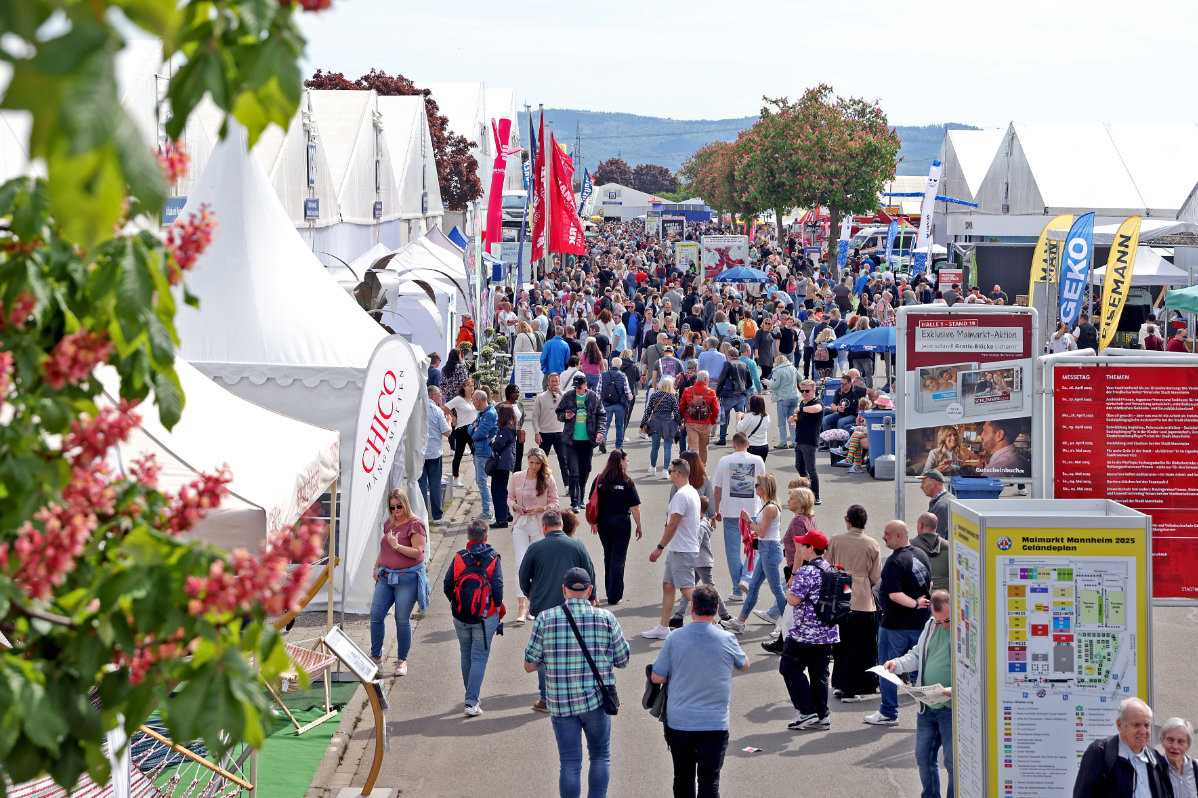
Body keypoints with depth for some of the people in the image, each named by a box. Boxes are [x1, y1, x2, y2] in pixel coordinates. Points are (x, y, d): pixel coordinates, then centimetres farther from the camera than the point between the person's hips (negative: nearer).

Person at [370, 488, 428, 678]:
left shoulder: (415, 524, -8)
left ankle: (402, 661, 10)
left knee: (402, 620, -2)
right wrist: (377, 566, 14)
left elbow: (418, 552, -14)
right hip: (385, 576, 6)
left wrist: (397, 546, -23)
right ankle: (376, 657, 14)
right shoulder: (389, 523, 14)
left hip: (407, 578, -6)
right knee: (375, 616, 1)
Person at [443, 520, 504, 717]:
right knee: (479, 657, 1)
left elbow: (447, 586, 0)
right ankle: (472, 702, -10)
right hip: (485, 617, -2)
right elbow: (498, 587, -10)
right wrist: (497, 610, 5)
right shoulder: (493, 559, -6)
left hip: (460, 617, 2)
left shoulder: (459, 558, -2)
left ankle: (471, 697, 28)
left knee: (466, 656, 17)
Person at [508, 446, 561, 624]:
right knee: (521, 564, -11)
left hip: (540, 526, 0)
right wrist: (515, 506, -9)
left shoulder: (548, 480, -2)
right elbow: (510, 498, 13)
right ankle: (521, 608, -17)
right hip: (520, 525, 0)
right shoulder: (517, 477, 3)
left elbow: (554, 503, 2)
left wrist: (539, 508, -15)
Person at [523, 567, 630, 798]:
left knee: (569, 763, 6)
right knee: (600, 757, 17)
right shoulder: (606, 619, -5)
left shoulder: (546, 619, -6)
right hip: (596, 701, 0)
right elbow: (623, 660, 3)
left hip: (561, 703, 0)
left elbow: (530, 665, -4)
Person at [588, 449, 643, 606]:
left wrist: (593, 522, 15)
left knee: (608, 557, 19)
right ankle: (614, 597, 1)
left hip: (603, 522, 4)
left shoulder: (599, 479, -1)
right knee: (618, 559, 2)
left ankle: (609, 591, 27)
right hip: (621, 522, -4)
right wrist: (639, 526, 0)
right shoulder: (627, 482, -11)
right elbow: (634, 507, -10)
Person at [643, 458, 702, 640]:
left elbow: (673, 525, -20)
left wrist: (660, 547, -15)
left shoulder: (681, 495, -19)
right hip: (677, 550, 11)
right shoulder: (693, 492, 13)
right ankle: (663, 628, 18)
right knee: (667, 586, 13)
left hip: (682, 551, -11)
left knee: (687, 589, -9)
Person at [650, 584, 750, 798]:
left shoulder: (675, 638, -7)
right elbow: (744, 665, 13)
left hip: (679, 722, 2)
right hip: (715, 722, -2)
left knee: (683, 778, 17)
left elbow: (657, 678, -4)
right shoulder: (727, 640, -8)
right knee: (709, 780, -1)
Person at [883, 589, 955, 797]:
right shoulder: (931, 626, 10)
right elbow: (917, 656, 23)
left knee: (952, 761, -2)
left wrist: (954, 691, -28)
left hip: (952, 707, -7)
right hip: (926, 706, 7)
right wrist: (897, 664, 5)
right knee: (923, 756, 14)